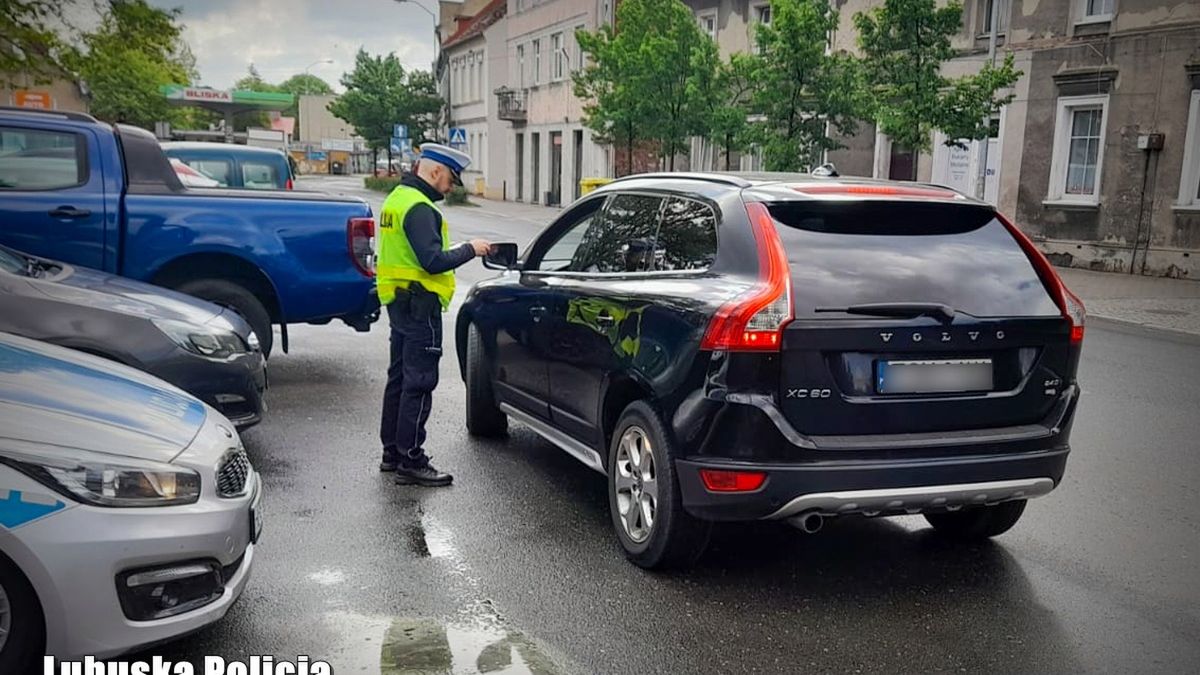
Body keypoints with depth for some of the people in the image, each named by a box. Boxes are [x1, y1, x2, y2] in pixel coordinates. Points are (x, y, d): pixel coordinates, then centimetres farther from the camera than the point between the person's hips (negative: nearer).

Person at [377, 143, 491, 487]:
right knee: (419, 383, -5)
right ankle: (411, 461, 0)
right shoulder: (419, 207, -18)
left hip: (399, 302, 11)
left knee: (400, 377, 17)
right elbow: (433, 261, -24)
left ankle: (392, 451, 27)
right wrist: (469, 249, -13)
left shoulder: (398, 198, 15)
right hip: (419, 304, -11)